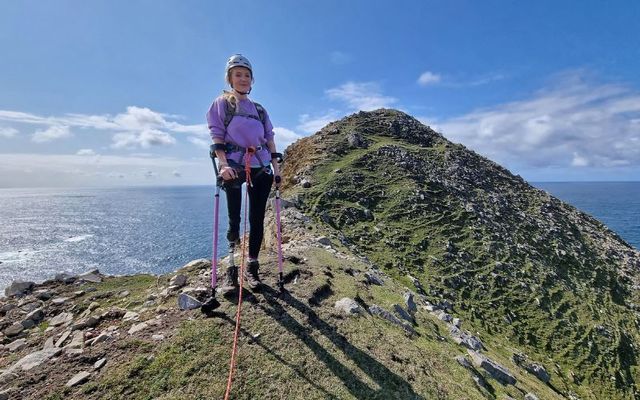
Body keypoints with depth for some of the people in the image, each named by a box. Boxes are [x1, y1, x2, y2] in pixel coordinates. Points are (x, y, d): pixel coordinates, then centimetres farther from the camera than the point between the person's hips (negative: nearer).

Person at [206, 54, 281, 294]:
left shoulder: (259, 109, 20)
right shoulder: (222, 103, 9)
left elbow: (269, 139, 16)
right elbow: (217, 135, -2)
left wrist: (275, 165, 6)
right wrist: (222, 163, -16)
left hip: (261, 167, 4)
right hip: (234, 166, -3)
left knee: (257, 219, 2)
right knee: (234, 220, -4)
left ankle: (252, 268, 12)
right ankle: (230, 271, 6)